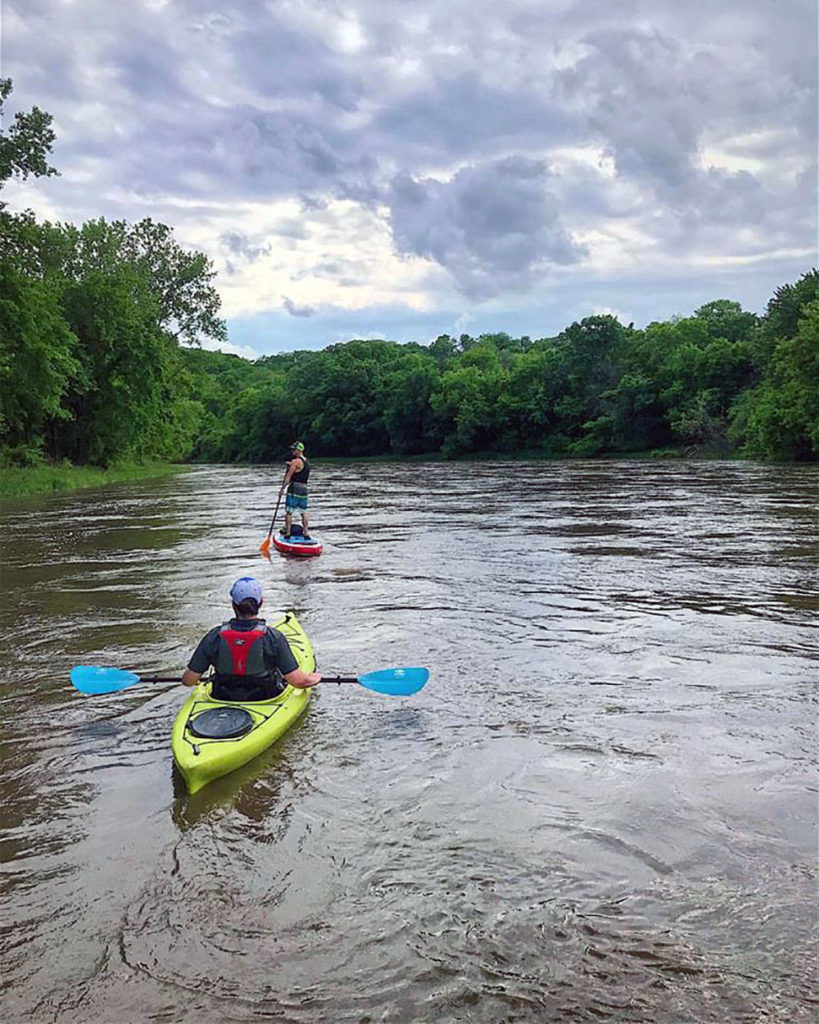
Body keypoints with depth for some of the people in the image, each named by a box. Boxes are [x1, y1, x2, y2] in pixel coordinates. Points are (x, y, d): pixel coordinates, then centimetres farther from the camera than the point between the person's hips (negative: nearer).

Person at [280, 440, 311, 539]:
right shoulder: (306, 461, 14)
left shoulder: (295, 461, -11)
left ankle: (287, 533, -3)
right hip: (304, 489, 8)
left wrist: (282, 489, -8)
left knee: (288, 512, -2)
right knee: (303, 512, 11)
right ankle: (306, 533, 10)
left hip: (294, 488, -8)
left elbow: (288, 477, -11)